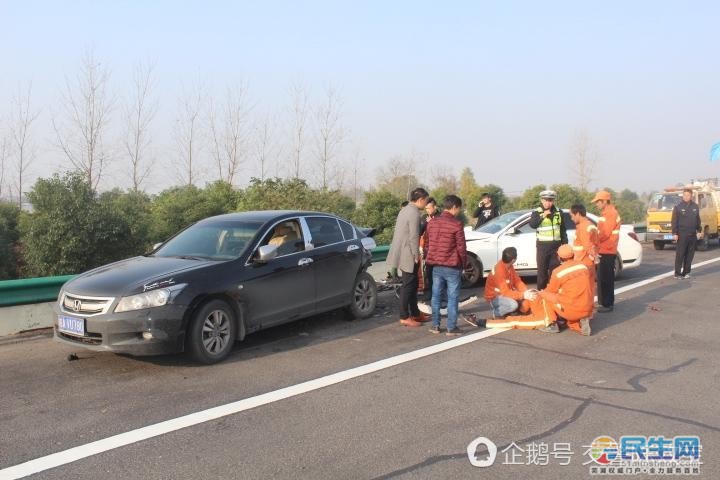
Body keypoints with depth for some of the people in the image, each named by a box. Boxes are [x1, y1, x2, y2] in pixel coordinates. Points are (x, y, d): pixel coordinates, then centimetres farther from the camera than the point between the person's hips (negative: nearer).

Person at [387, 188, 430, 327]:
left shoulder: (405, 210, 13)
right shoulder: (414, 214, -18)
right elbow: (414, 237, -21)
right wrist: (416, 255, -13)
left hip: (402, 252, 10)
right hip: (408, 254, -10)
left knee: (412, 284, 17)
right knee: (408, 285, -2)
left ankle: (414, 313, 25)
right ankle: (404, 317, 4)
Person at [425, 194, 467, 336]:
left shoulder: (432, 223, 5)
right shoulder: (456, 224, -13)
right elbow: (461, 247, -9)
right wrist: (464, 262, 6)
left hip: (436, 266, 5)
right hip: (452, 266, -5)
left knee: (436, 296, 12)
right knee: (452, 298, 2)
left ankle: (435, 325, 16)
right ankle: (451, 328, 5)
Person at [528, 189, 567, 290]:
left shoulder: (558, 212, 6)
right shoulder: (537, 212, -1)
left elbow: (563, 229, 12)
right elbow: (532, 225, -18)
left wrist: (565, 244, 9)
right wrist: (542, 216, -27)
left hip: (556, 246, 2)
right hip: (542, 246, -2)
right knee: (542, 270, 2)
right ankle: (541, 291, 10)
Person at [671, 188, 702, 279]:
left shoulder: (695, 206, 11)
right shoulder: (678, 207, -2)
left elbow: (698, 220, 18)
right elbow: (674, 221, -4)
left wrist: (699, 231, 11)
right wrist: (674, 233, -10)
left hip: (692, 234, 4)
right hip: (682, 235, -4)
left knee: (690, 255, 6)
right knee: (680, 254, -5)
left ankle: (686, 272, 13)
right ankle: (677, 273, -2)